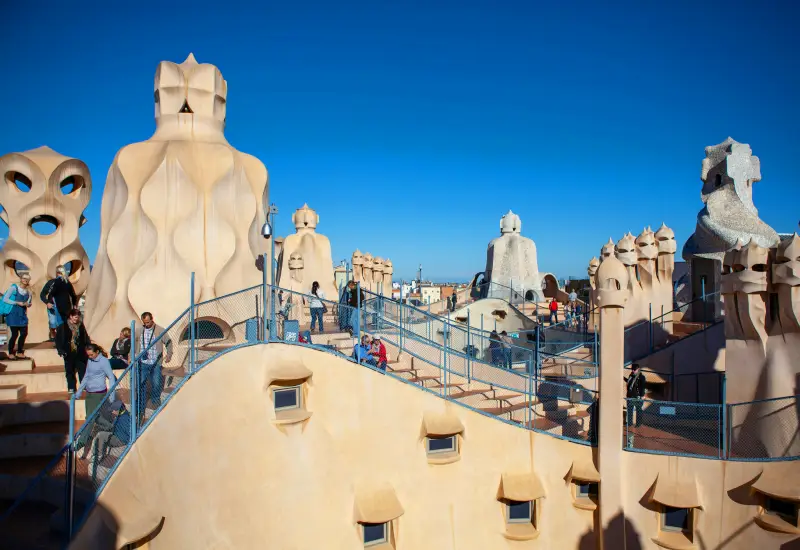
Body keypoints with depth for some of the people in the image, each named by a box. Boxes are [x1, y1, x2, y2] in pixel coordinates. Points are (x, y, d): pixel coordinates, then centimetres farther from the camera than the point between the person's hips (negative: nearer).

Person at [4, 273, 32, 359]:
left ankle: (19, 352, 18)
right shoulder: (14, 287, -6)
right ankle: (10, 353, 12)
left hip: (23, 315, 5)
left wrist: (28, 304, -6)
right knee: (14, 334, -3)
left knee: (24, 333, 3)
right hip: (13, 314, -5)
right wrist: (17, 303, -16)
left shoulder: (28, 291, 8)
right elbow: (5, 299, -10)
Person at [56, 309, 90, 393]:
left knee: (82, 369, 2)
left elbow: (86, 338, 9)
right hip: (69, 353, -2)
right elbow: (58, 339, -2)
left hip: (80, 352, 2)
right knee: (70, 370, 6)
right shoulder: (63, 327, -3)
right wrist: (61, 350, -8)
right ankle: (71, 388, 13)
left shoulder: (81, 326, 5)